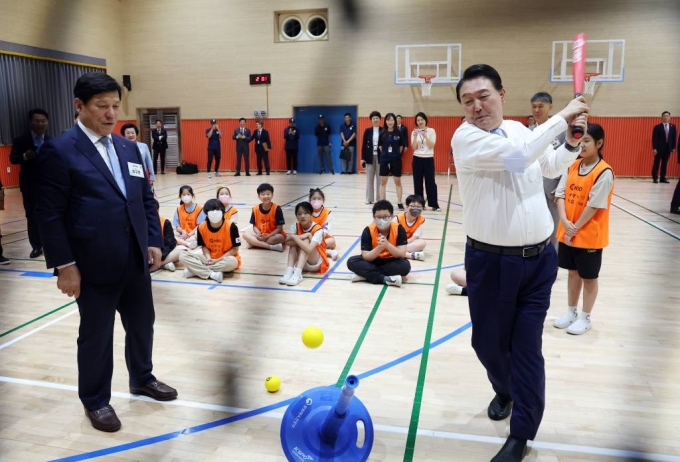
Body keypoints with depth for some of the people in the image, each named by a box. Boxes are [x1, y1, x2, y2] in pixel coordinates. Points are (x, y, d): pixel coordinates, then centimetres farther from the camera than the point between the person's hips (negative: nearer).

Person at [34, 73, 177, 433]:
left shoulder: (128, 148, 11)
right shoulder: (59, 151, -8)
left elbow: (146, 199, 14)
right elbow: (49, 213, -11)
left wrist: (153, 241, 7)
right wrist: (64, 265, -14)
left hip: (136, 260, 6)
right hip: (95, 266, -6)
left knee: (142, 324, 19)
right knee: (96, 336, 10)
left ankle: (142, 379, 42)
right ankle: (95, 400, 30)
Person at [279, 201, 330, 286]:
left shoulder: (318, 229, -21)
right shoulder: (295, 226, -8)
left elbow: (309, 249, -37)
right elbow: (287, 242, -27)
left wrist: (294, 237, -31)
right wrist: (306, 235, -32)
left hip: (316, 263, -4)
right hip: (300, 262, 4)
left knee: (305, 240, -27)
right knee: (294, 242, -21)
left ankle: (297, 274, -41)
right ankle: (289, 272, -34)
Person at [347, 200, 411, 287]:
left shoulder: (399, 229, -18)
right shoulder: (368, 230, -18)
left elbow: (402, 254, -22)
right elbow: (366, 257, -21)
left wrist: (387, 245, -38)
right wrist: (379, 247, -37)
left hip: (392, 261, -1)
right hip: (373, 261, 1)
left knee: (405, 265, -33)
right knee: (351, 261, -23)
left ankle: (366, 275, -25)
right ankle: (386, 279, -31)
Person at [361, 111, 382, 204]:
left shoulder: (383, 131, 0)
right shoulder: (367, 131, 4)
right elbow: (364, 145, 4)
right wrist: (363, 158, -1)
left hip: (380, 157, -2)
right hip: (370, 157, 2)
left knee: (380, 179, 3)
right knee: (369, 179, 6)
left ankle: (379, 199, 11)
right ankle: (369, 199, 14)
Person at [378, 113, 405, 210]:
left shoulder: (398, 133, -3)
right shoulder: (382, 133, -3)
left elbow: (401, 146, 6)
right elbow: (380, 146, 6)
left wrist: (396, 154, 7)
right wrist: (385, 154, 8)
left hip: (396, 160, -1)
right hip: (384, 159, 1)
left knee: (398, 182, 7)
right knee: (383, 182, 6)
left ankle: (399, 203, 14)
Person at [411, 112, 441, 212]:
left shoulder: (431, 131, 0)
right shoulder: (414, 132, 4)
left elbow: (432, 145, -9)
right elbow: (413, 147, -2)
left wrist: (425, 136, -21)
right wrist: (415, 137, -16)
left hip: (428, 159, -2)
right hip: (417, 159, 2)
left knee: (430, 182, -3)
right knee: (417, 182, 3)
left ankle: (434, 205, 3)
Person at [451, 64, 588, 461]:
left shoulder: (521, 129, 8)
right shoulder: (465, 137, -11)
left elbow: (550, 167, 26)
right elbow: (519, 155, -27)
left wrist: (572, 143, 8)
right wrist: (563, 116, -16)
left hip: (540, 258, 4)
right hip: (492, 261, -3)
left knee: (527, 347, 6)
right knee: (489, 340, 12)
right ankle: (505, 391, 45)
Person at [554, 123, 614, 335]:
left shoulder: (604, 172, -16)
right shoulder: (573, 166, 3)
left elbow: (594, 206, -18)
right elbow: (560, 194, -1)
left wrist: (575, 228, -14)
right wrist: (565, 222, -14)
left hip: (589, 235, -6)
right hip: (567, 233, 6)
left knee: (589, 277, 9)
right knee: (573, 272, 18)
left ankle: (585, 318, 23)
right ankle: (571, 312, 32)